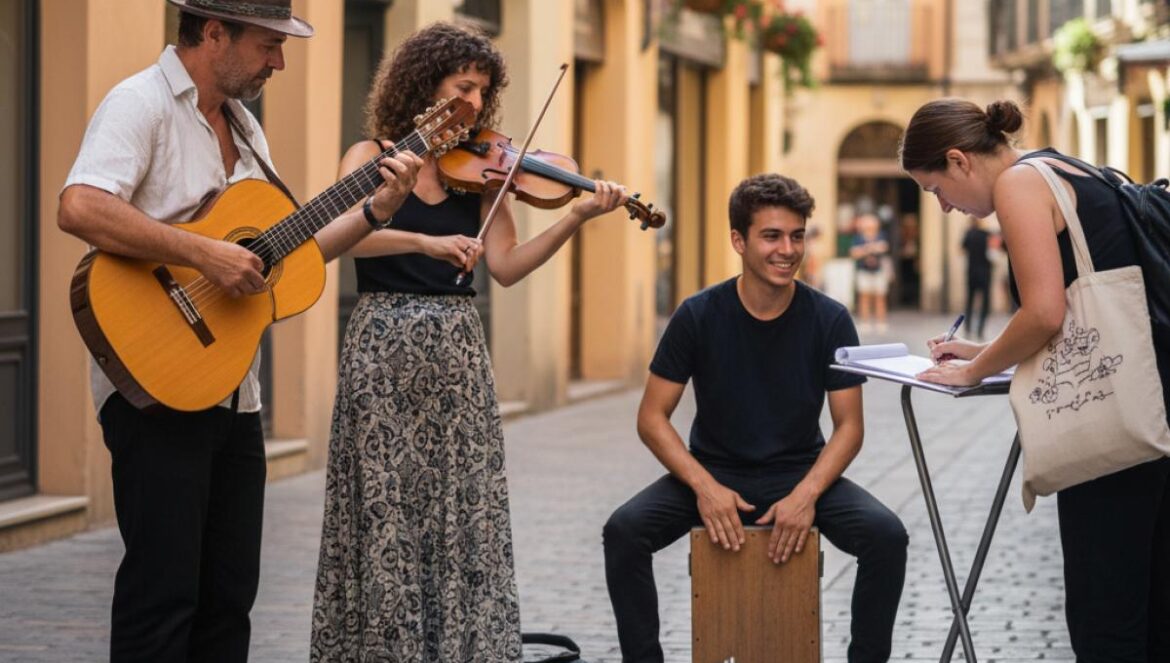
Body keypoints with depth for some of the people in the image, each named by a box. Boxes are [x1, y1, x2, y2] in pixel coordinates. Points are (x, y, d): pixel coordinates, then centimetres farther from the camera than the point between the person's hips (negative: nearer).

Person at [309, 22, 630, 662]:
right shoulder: (372, 157, 1)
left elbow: (505, 266, 1)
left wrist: (576, 218, -10)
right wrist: (425, 241, -29)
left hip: (456, 351, 3)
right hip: (385, 348, -3)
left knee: (466, 511, 0)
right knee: (386, 512, -3)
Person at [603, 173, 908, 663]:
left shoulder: (830, 321, -7)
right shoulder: (698, 316, -9)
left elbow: (849, 426, -5)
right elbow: (652, 418, -6)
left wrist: (806, 494, -22)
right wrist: (703, 485, -22)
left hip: (800, 474, 0)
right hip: (713, 473, 0)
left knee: (887, 535, -26)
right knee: (624, 530, -27)